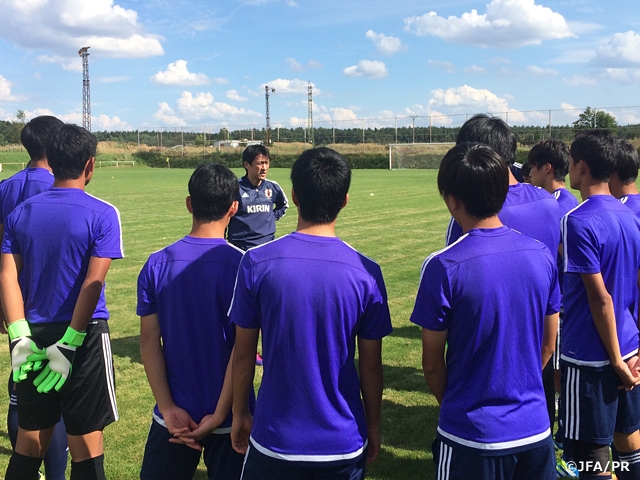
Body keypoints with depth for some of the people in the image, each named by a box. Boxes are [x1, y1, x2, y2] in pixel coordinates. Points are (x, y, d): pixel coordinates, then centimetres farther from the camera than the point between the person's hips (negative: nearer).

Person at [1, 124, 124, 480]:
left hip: (34, 334, 4)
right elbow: (92, 284, -16)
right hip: (85, 335, -4)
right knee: (86, 442, 7)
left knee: (30, 440, 16)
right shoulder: (102, 214, -8)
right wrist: (69, 344, -13)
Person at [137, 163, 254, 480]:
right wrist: (219, 416, -11)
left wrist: (169, 409, -5)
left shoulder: (156, 264, -5)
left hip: (174, 414, 3)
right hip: (228, 414, -2)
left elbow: (149, 341, -6)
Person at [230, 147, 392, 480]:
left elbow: (244, 353, -5)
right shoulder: (366, 272, -12)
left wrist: (239, 414, 11)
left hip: (275, 440, 0)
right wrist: (373, 427, 11)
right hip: (344, 444, 1)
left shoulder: (256, 263, -13)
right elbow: (371, 364, -4)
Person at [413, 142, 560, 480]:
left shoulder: (443, 267, -18)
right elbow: (548, 344, 7)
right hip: (536, 430, 4)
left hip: (472, 437, -4)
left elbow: (432, 363, -9)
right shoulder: (542, 256, -4)